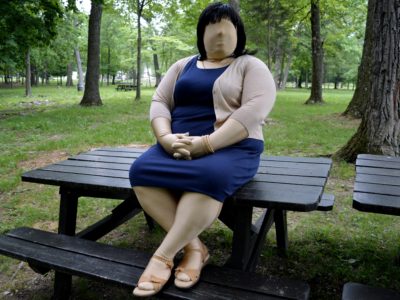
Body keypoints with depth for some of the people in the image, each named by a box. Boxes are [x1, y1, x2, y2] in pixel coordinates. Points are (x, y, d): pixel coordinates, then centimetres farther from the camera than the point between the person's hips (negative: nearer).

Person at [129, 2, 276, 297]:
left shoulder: (251, 66, 5)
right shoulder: (183, 66, 19)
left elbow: (254, 111, -12)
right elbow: (159, 102, 10)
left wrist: (205, 144, -22)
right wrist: (166, 137, -12)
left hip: (230, 149, -4)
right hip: (178, 147, 5)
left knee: (208, 177, -38)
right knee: (141, 171, -24)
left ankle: (163, 256, -24)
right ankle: (195, 248, -19)